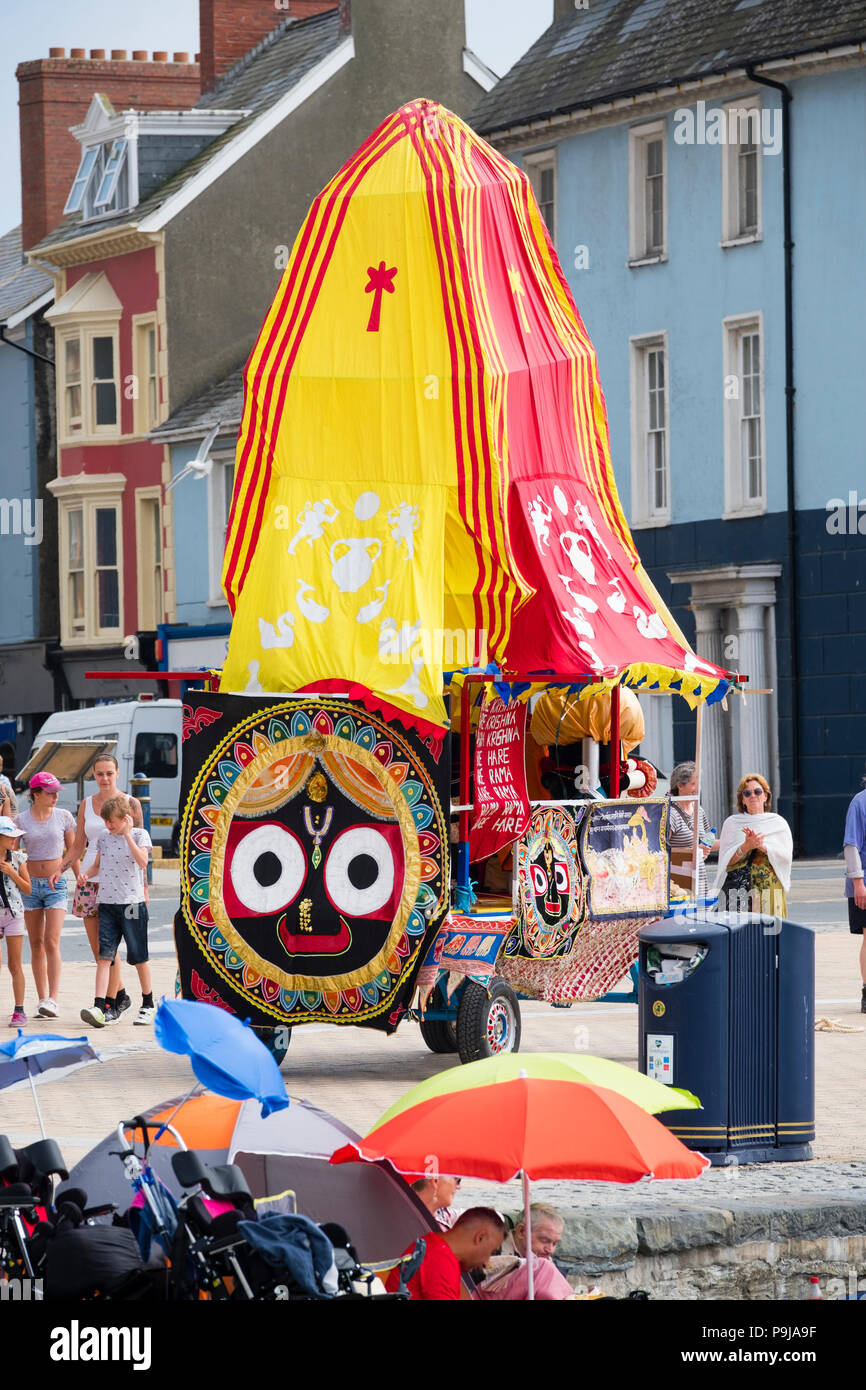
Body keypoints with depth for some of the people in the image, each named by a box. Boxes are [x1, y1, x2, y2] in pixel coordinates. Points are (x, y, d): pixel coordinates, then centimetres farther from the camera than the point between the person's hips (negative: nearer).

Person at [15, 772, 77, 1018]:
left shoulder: (63, 817, 2)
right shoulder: (21, 820, 1)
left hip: (56, 885, -2)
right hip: (30, 884, 2)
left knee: (51, 943, -13)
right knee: (36, 945, 5)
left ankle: (52, 1000, -18)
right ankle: (42, 998, 12)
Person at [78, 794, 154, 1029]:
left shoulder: (139, 835, -2)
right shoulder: (105, 838, 12)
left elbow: (142, 861, -19)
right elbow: (98, 865, 23)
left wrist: (127, 834, -20)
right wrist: (87, 874, 2)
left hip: (132, 904, -4)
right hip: (107, 904, 4)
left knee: (139, 957, 6)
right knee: (104, 955, -8)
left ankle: (148, 1005, 22)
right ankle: (99, 1008, -18)